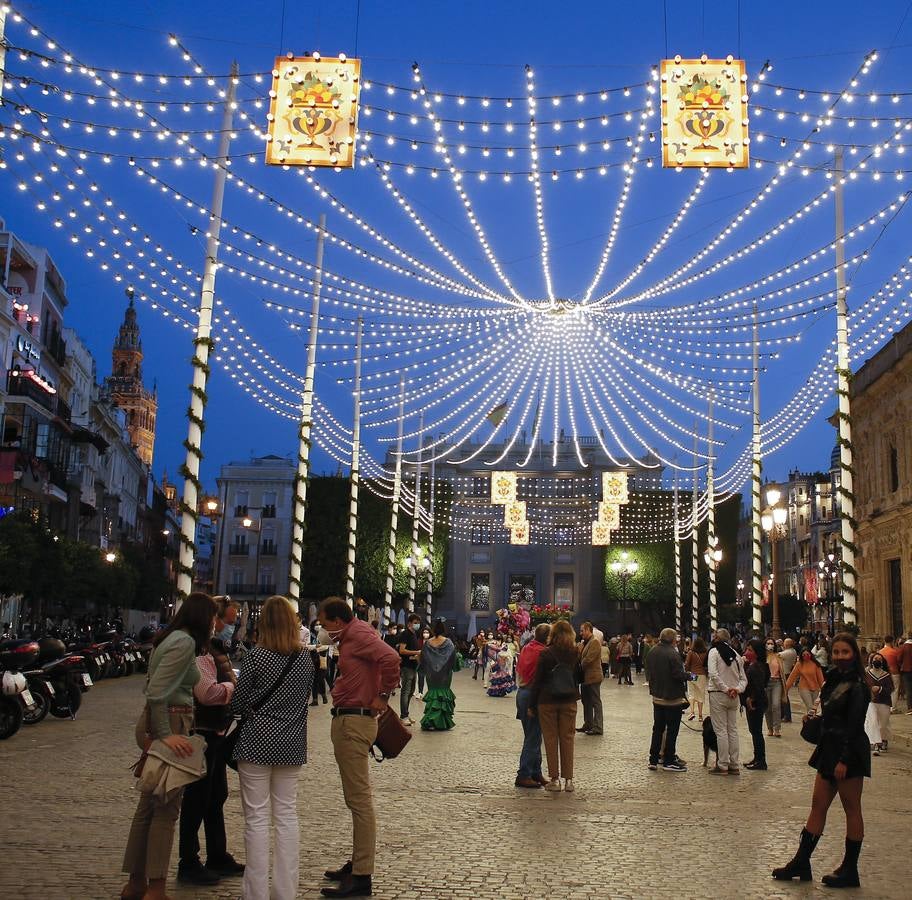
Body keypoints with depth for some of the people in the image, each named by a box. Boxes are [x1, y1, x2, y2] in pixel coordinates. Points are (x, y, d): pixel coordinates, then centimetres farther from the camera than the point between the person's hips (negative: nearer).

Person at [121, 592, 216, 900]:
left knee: (150, 805, 15)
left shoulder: (173, 638, 12)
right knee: (167, 808, -2)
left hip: (160, 723, 10)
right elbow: (156, 692, -22)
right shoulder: (185, 643, -16)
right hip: (170, 723, -10)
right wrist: (164, 734, -22)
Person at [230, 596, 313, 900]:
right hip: (291, 746, 4)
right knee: (287, 816, 11)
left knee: (257, 818, 3)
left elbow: (237, 704, -6)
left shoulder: (256, 656, -12)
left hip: (257, 744, -4)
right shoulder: (305, 658, 1)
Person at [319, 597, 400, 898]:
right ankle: (358, 863, 29)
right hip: (348, 720, 11)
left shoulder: (358, 633, -14)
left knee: (359, 799, -7)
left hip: (353, 722, -11)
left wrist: (383, 695, -19)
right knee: (356, 797, 18)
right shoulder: (351, 636, 17)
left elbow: (390, 657, -30)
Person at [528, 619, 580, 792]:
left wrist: (532, 705, -2)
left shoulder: (546, 654, -10)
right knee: (567, 739, 8)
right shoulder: (575, 653, 0)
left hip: (547, 701, -3)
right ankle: (568, 779, 10)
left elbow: (537, 680, -8)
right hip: (569, 701, 3)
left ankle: (554, 779, 7)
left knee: (551, 739, 5)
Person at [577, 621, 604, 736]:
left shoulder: (595, 642, -14)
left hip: (593, 677, -9)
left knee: (595, 702, -3)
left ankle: (598, 727, 2)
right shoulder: (585, 642, 14)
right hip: (585, 677, 9)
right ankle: (588, 725, 24)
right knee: (586, 702, 15)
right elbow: (580, 656, 13)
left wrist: (580, 667, -8)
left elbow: (588, 659, -21)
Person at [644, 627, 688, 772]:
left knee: (658, 728, 15)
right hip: (673, 697, -7)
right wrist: (687, 675, -3)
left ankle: (653, 759, 17)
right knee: (672, 729, 4)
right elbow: (679, 675, -21)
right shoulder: (673, 653, -19)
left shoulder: (652, 652, 4)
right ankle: (668, 761, 8)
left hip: (657, 696, 7)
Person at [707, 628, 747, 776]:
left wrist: (725, 689, -15)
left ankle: (722, 766, 0)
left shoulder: (714, 651, -7)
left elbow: (713, 674, -20)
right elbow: (743, 678, 8)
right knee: (733, 730, 11)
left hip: (718, 695, -6)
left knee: (721, 730, -2)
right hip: (734, 697, 6)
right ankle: (734, 765, 14)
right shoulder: (736, 654, 11)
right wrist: (737, 689, -6)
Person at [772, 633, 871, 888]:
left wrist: (844, 760, -20)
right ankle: (801, 863, 15)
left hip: (849, 754, -9)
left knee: (851, 809, 2)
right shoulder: (834, 680, 12)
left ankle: (850, 871, 12)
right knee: (818, 805, 10)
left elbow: (854, 727, -18)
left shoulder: (857, 686, -14)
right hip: (829, 750, 9)